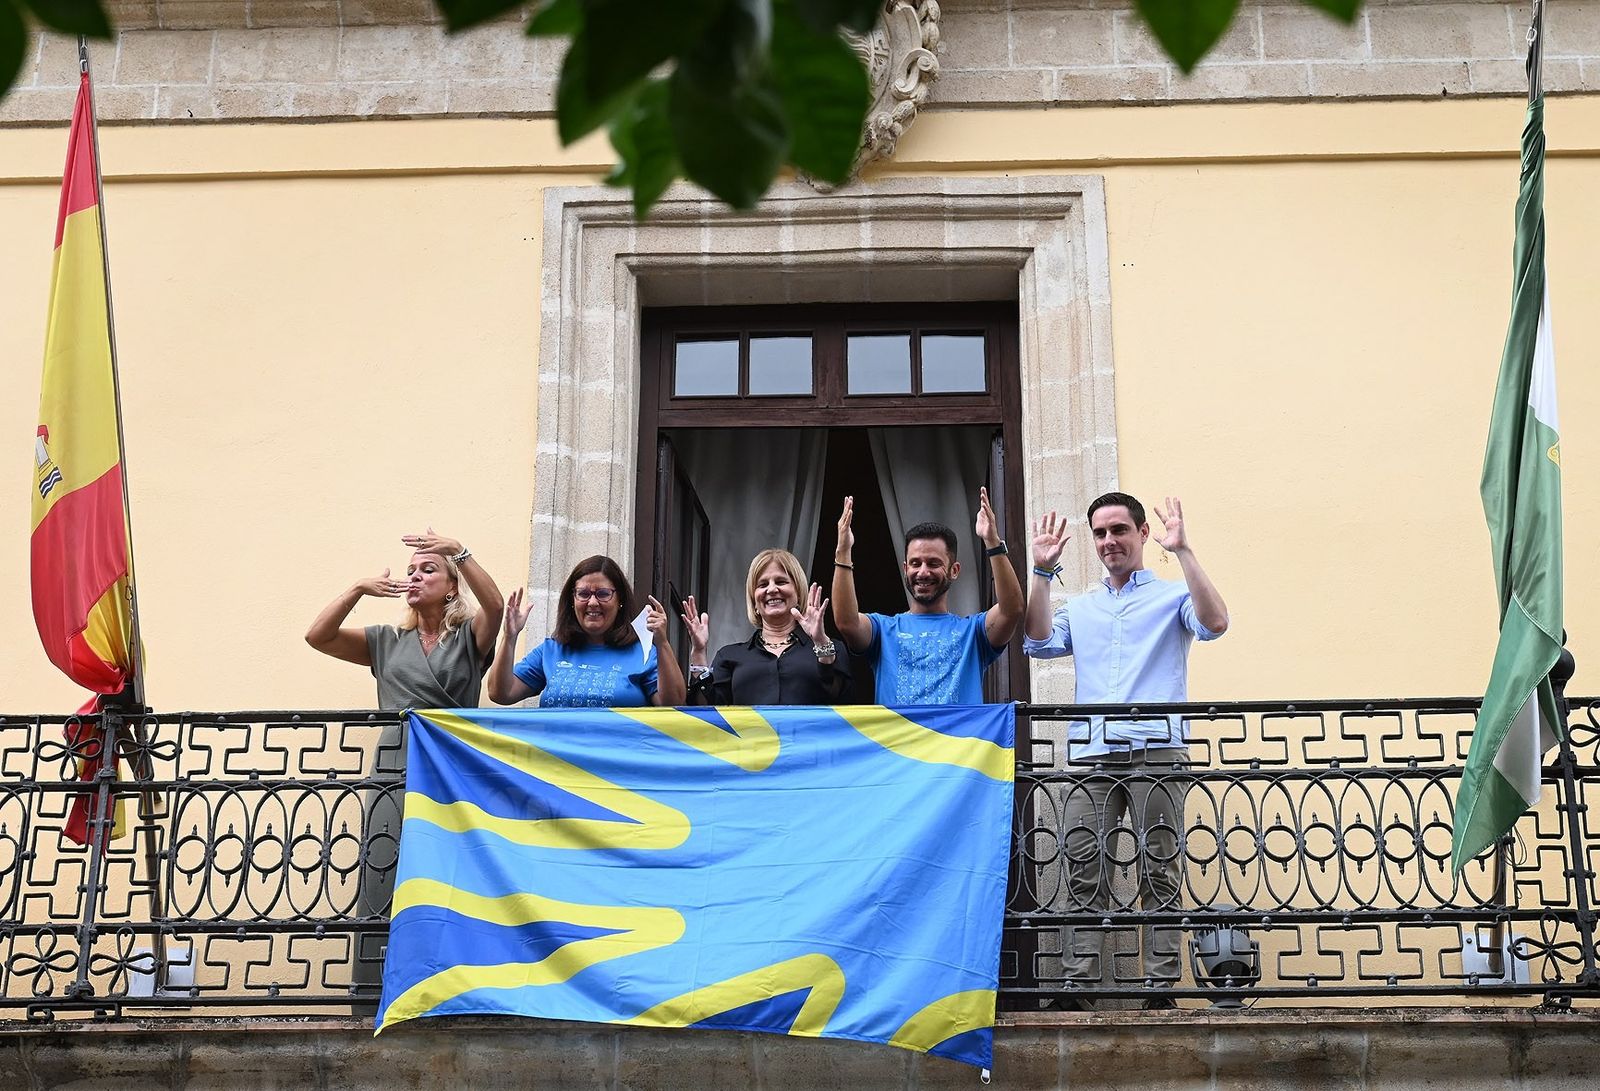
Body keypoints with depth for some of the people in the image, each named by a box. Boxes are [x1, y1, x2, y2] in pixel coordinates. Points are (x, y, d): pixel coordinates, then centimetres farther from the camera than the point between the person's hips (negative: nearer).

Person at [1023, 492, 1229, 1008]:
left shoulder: (1172, 596, 12)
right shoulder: (1079, 608, 24)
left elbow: (1214, 623, -8)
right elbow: (1038, 642, 8)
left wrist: (1183, 552, -11)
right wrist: (1042, 571, 4)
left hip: (1155, 752, -4)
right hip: (1090, 752, 4)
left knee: (1160, 871, -5)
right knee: (1083, 872, -3)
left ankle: (1161, 988, -4)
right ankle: (1079, 985, -3)